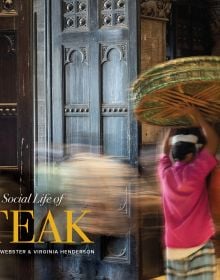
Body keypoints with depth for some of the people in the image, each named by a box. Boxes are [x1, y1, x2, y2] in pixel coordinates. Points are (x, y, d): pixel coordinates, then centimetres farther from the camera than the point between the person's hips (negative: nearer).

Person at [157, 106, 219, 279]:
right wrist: (197, 116, 3)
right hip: (199, 244, -5)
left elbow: (165, 151, 25)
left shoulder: (166, 174, 3)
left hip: (173, 246, 5)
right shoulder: (194, 172, -10)